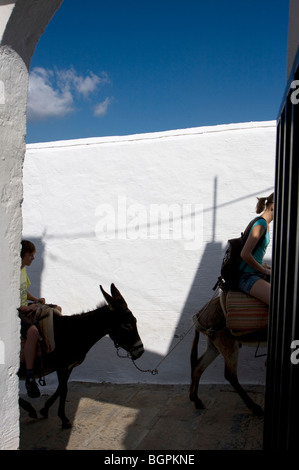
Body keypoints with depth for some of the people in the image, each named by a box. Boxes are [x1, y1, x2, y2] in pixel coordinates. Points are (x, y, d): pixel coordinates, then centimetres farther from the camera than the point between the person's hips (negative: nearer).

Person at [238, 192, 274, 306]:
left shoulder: (266, 224, 14)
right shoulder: (260, 224, -16)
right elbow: (245, 254, -24)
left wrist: (264, 266, 11)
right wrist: (264, 270, -11)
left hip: (257, 272, 10)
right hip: (247, 277, -10)